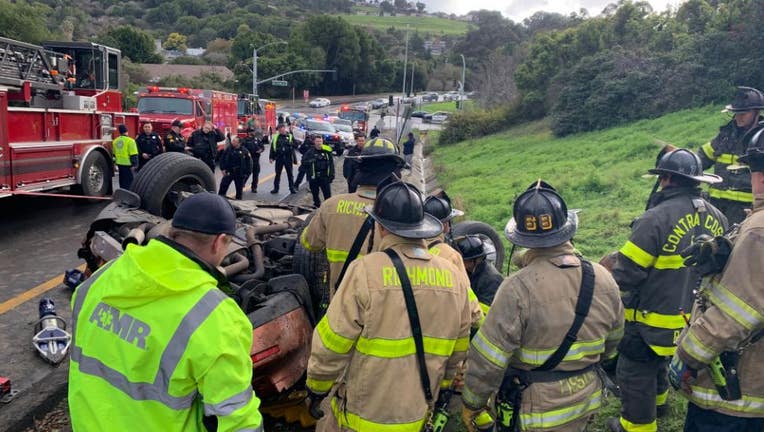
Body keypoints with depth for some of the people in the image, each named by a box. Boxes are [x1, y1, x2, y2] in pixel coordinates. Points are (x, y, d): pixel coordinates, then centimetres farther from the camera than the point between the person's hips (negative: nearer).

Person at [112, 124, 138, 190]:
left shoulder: (115, 141, 11)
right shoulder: (130, 141, -13)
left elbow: (114, 154, 19)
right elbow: (133, 154, -16)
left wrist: (115, 162, 26)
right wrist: (134, 164, -13)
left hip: (119, 163, 8)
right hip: (127, 163, -7)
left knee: (122, 180, 17)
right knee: (128, 180, -5)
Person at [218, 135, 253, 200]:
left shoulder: (244, 151, -8)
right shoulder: (228, 150, -2)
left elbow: (249, 163, -4)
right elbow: (222, 159, 6)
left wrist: (246, 173, -7)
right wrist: (223, 169, -2)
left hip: (240, 174, -1)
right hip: (229, 172, 1)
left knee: (239, 189, 9)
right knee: (223, 186, -3)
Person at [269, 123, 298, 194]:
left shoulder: (290, 137, 0)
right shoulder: (275, 137, 4)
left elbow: (293, 148, 1)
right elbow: (272, 148, 6)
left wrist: (295, 159, -2)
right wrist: (271, 157, 0)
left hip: (288, 158, -1)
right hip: (279, 158, 1)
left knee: (290, 174, 5)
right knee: (278, 174, 9)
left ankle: (292, 188, 11)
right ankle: (276, 188, 16)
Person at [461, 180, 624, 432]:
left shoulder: (517, 289, -26)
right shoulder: (603, 280, -8)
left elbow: (487, 361, -21)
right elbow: (611, 343, 9)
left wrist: (472, 405, -5)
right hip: (584, 403, 5)